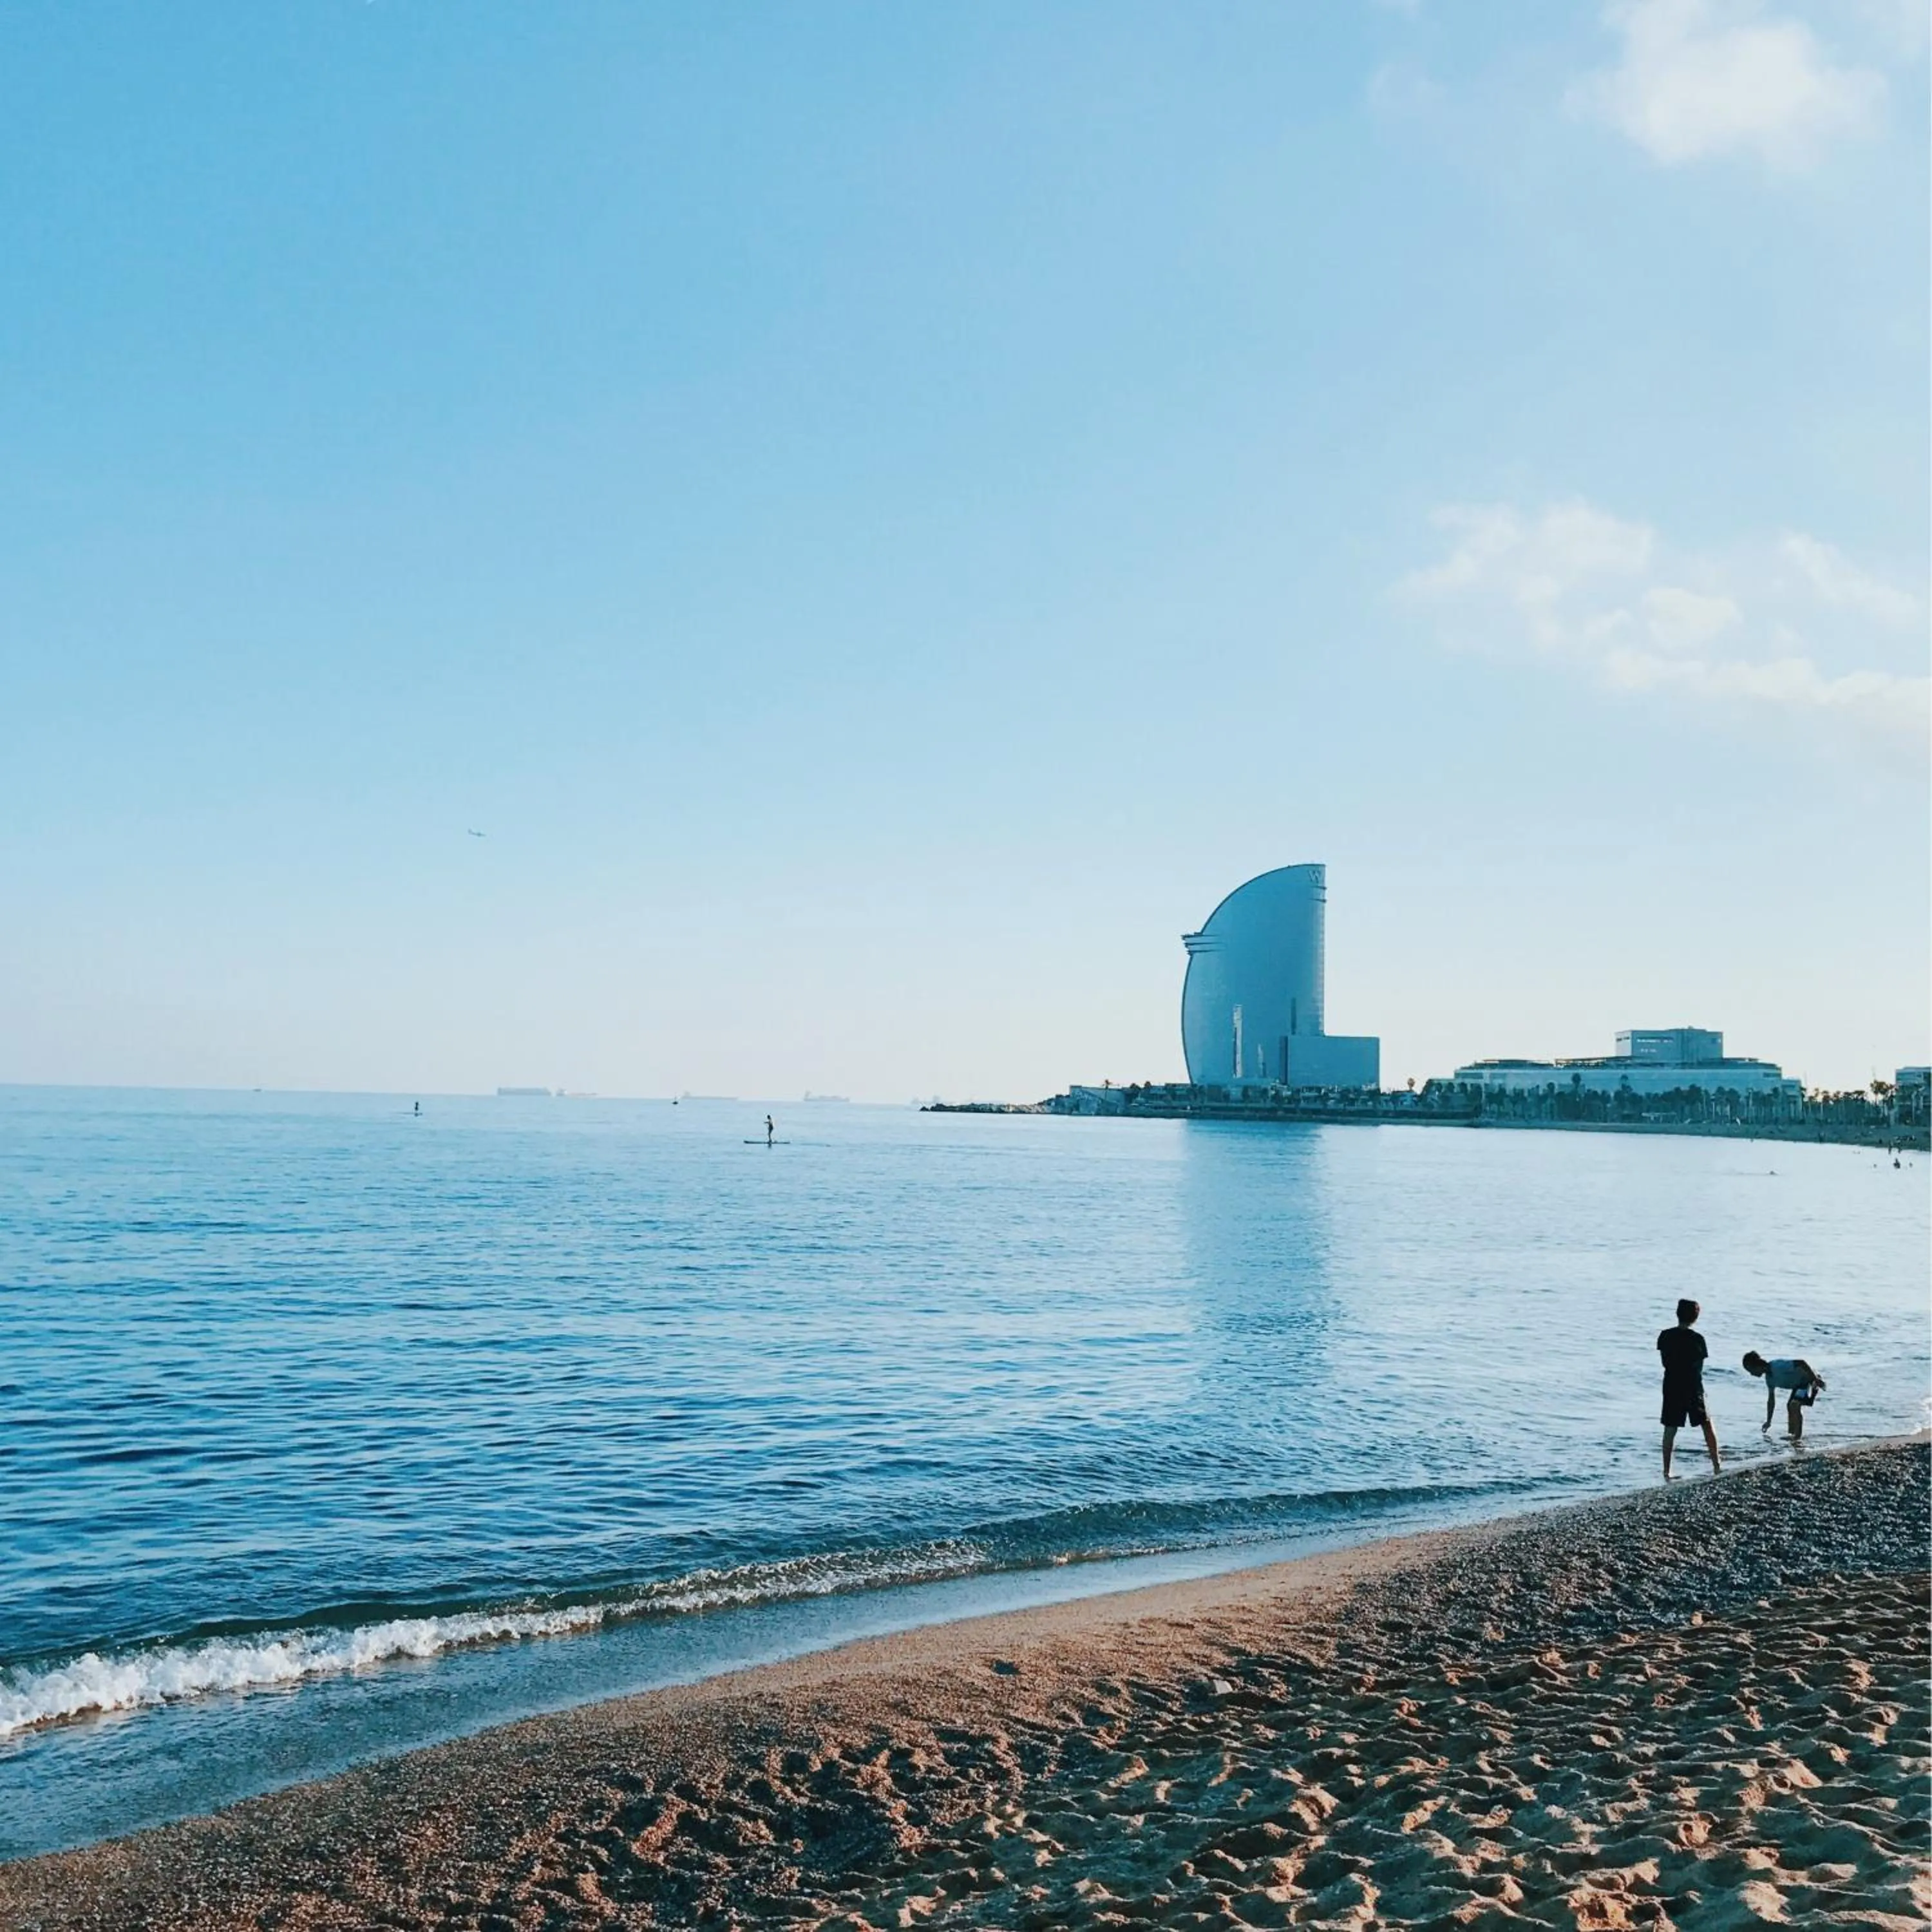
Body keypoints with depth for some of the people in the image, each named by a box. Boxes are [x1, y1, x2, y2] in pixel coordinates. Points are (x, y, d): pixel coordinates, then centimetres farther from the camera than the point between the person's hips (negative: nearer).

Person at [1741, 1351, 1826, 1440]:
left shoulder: (1778, 1366, -28)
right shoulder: (1769, 1378, 3)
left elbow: (1801, 1363, -34)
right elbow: (1771, 1400, 13)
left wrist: (1816, 1380, -32)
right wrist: (1768, 1422, 17)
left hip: (1811, 1379, -10)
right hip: (1800, 1384, 10)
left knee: (1795, 1405, -20)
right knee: (1790, 1406, 17)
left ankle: (1798, 1437, -15)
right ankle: (1793, 1435, 26)